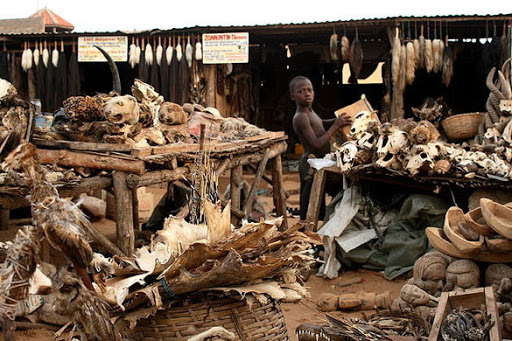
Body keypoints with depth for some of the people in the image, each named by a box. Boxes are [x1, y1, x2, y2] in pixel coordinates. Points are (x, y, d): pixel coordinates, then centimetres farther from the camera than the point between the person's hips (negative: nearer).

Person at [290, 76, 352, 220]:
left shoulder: (310, 112, 10)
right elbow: (317, 144, -26)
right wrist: (336, 126, -21)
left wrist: (339, 120, 12)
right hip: (311, 166, -10)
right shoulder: (300, 117, -19)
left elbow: (321, 123, 31)